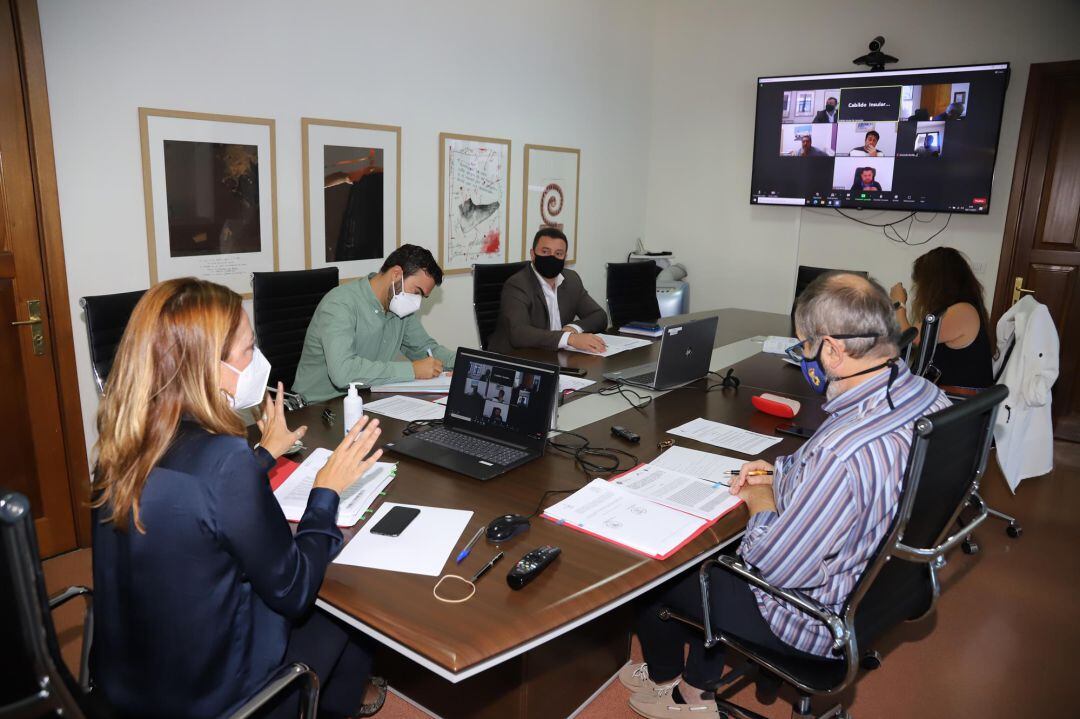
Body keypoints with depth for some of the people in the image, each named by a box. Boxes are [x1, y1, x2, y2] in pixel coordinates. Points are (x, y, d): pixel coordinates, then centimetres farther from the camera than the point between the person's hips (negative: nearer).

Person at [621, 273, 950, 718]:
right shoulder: (928, 397, -11)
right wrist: (784, 471, 1)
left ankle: (664, 678, 44)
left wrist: (762, 505, -9)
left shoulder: (844, 453, -40)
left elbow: (774, 568, -29)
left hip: (818, 623, -8)